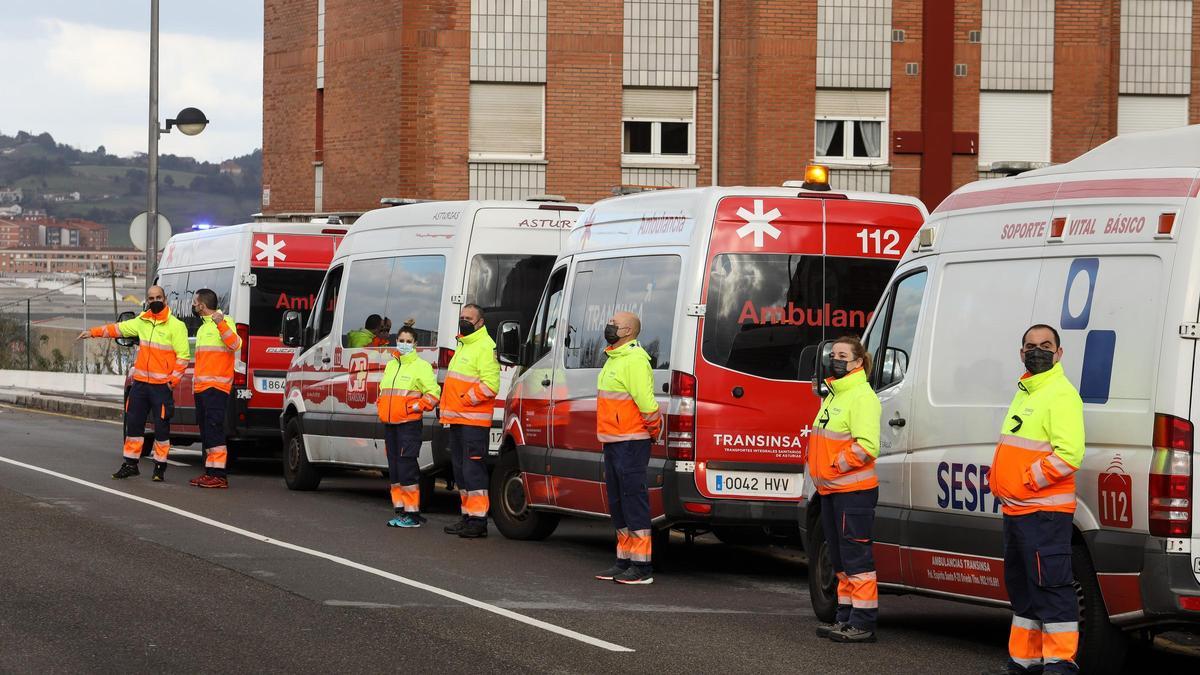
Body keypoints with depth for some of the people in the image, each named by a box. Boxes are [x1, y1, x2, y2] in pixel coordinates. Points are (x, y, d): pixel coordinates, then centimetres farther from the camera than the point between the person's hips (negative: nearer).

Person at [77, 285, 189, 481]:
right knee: (133, 423, 7)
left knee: (161, 426, -3)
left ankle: (160, 466, 6)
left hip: (161, 385, -6)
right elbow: (118, 328, 21)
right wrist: (93, 332, 17)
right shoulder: (142, 321, 12)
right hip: (140, 382, 6)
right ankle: (130, 463, 15)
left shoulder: (176, 325, -7)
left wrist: (173, 380, -14)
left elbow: (183, 356, -9)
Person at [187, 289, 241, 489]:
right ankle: (210, 472, 14)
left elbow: (235, 344, -22)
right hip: (201, 387, 10)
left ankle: (219, 475, -18)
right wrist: (195, 384, 24)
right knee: (205, 431, 10)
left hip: (216, 386, -10)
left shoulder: (223, 322, -5)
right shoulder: (202, 328, 23)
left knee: (214, 428, -14)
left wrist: (221, 324, -32)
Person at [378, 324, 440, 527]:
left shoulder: (421, 366, -4)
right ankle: (400, 510, 16)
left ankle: (412, 513, -9)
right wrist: (382, 410, 14)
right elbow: (383, 390, 29)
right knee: (394, 469, 10)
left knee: (406, 468, -12)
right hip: (389, 425, 8)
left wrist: (417, 406, -14)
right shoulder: (391, 365, 18)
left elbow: (433, 392, -9)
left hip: (409, 424, -8)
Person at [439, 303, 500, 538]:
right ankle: (468, 516, 20)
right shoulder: (463, 346, 21)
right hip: (457, 420, 10)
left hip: (473, 421, -10)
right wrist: (447, 408, 19)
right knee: (460, 469, 13)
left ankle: (478, 520, -12)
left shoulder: (485, 347, -10)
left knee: (473, 470, -12)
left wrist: (466, 399, -16)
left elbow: (490, 385, -19)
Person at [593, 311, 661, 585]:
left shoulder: (634, 360, -15)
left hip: (631, 443, -10)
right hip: (613, 441, 10)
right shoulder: (614, 359, 17)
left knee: (634, 502, -10)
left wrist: (654, 430, -11)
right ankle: (624, 561, 22)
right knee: (618, 503, 14)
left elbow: (646, 402, -21)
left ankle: (641, 567, -9)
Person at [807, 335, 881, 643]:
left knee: (856, 559, -8)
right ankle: (846, 618, 22)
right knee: (840, 560, 15)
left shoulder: (862, 397, -13)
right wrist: (821, 481, 20)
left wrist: (836, 466, -18)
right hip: (832, 491, 10)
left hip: (853, 492, -10)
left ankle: (863, 624, -6)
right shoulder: (834, 395, 18)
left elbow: (867, 446, -23)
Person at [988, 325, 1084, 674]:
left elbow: (1069, 454, -22)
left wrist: (1026, 481, -19)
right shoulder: (1025, 393, 18)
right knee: (1022, 588, 16)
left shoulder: (1061, 395, -12)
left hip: (1045, 512, -10)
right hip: (1016, 510, 10)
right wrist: (999, 479, 13)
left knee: (1051, 587, -10)